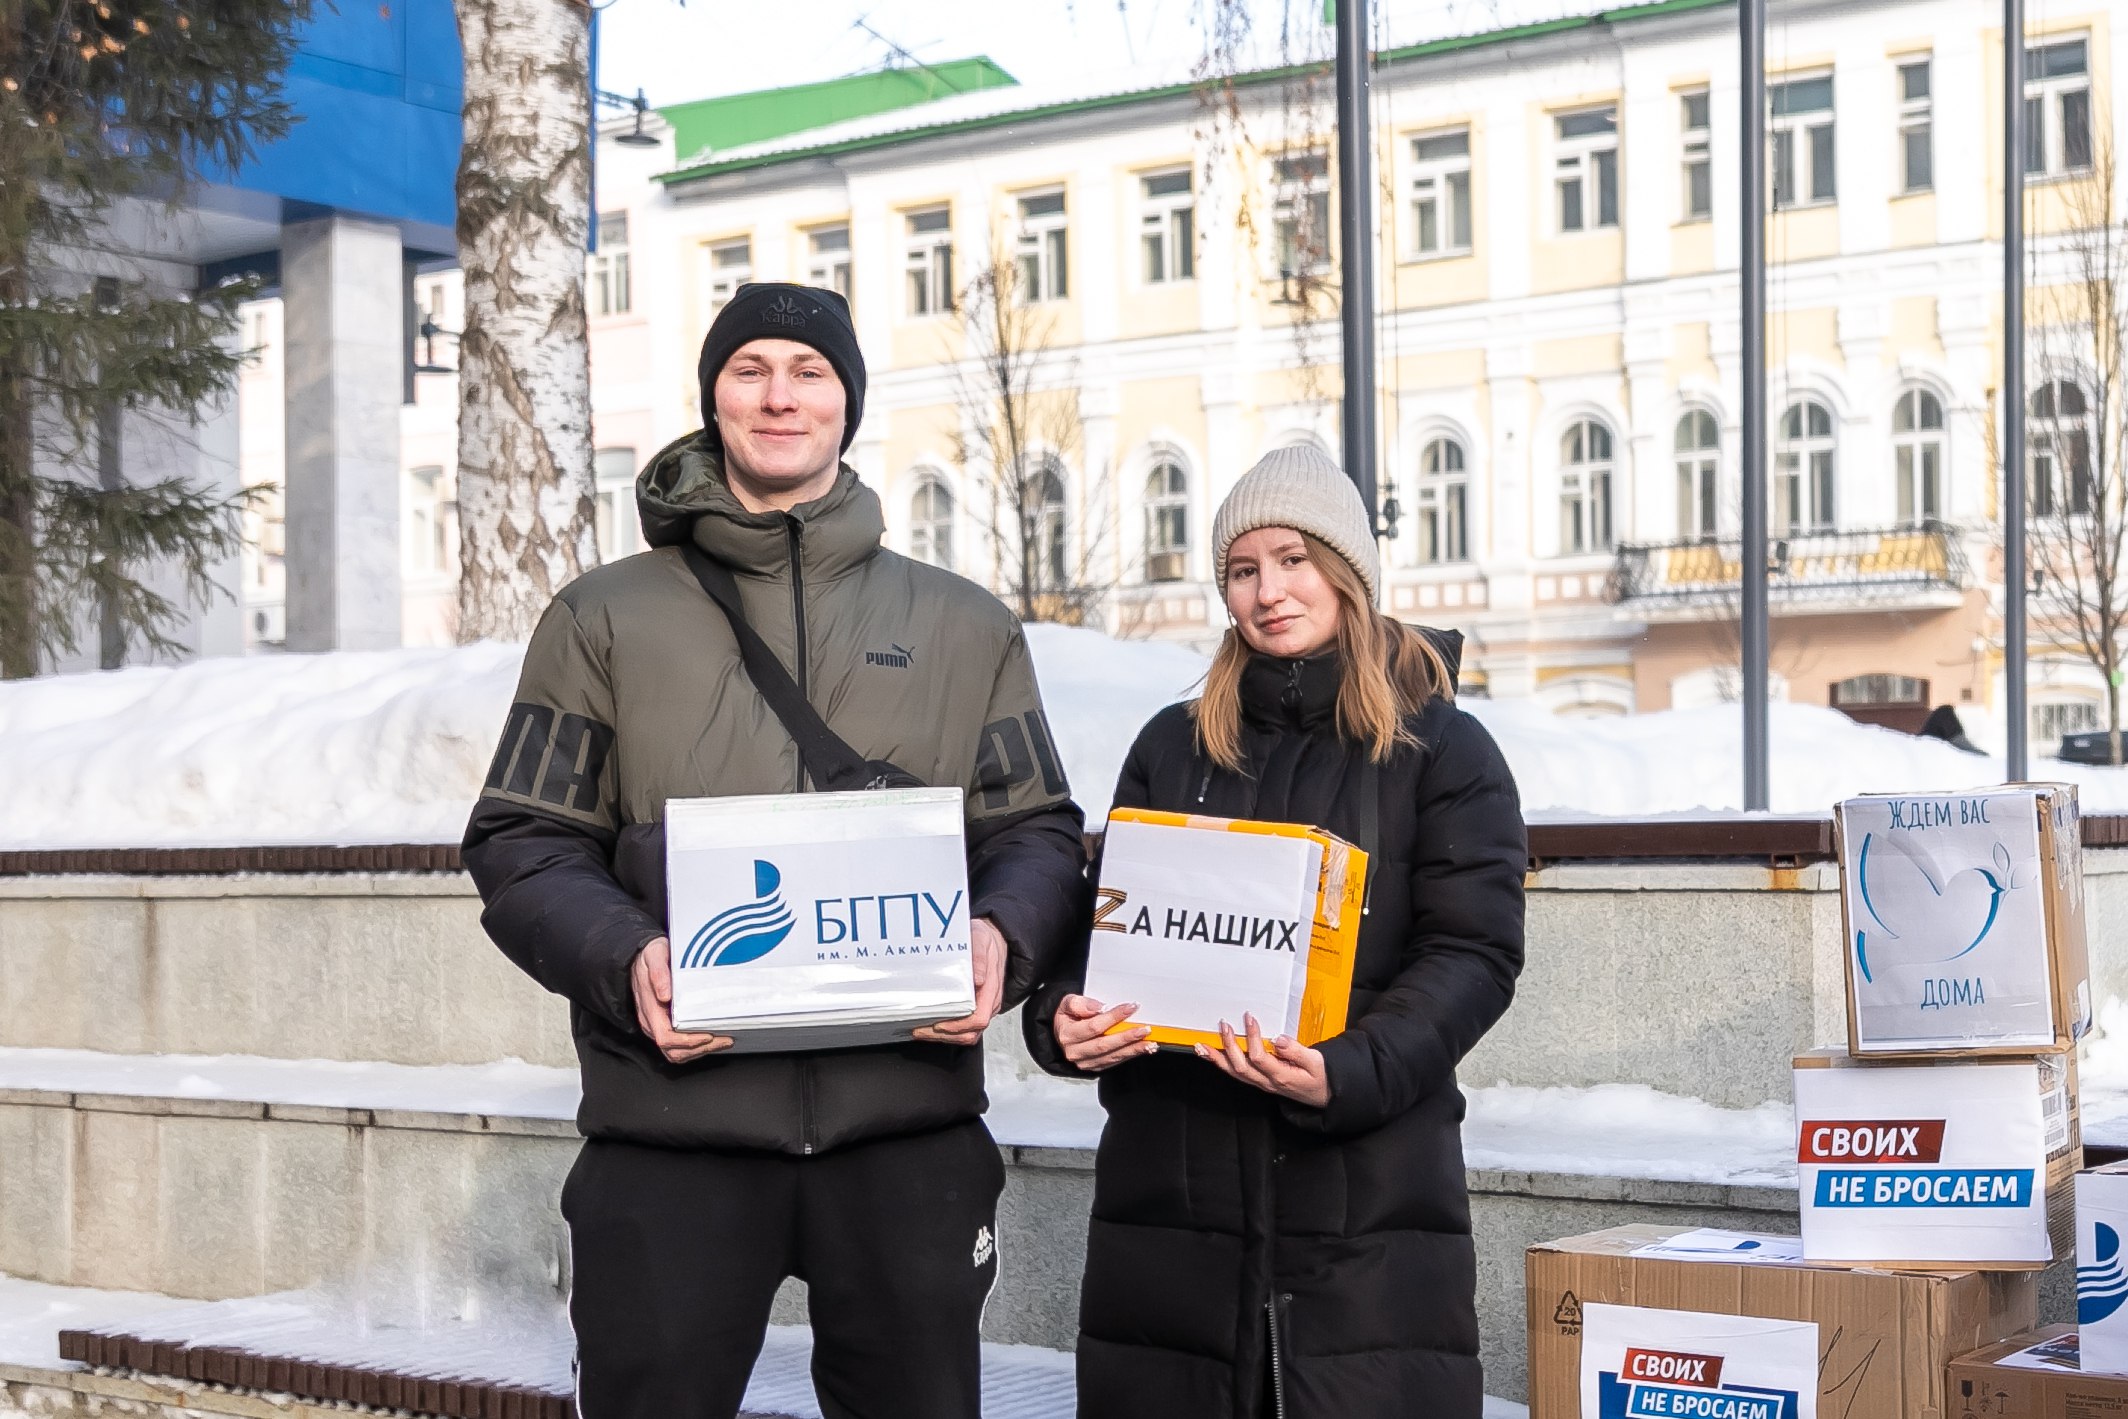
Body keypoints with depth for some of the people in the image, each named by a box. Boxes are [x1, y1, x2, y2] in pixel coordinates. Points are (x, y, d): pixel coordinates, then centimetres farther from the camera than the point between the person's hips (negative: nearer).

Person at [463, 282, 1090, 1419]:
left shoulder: (967, 628, 14)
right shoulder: (604, 619, 9)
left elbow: (1038, 832, 13)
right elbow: (524, 844, 5)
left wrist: (1002, 938, -9)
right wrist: (623, 958, -15)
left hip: (908, 1122, 2)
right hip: (669, 1130, -1)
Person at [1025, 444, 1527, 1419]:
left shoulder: (1442, 749, 4)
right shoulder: (1172, 747, 15)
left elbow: (1473, 953, -4)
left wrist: (1349, 1073, -21)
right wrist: (1064, 1014, -7)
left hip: (1371, 1193, -3)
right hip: (1171, 1182, 3)